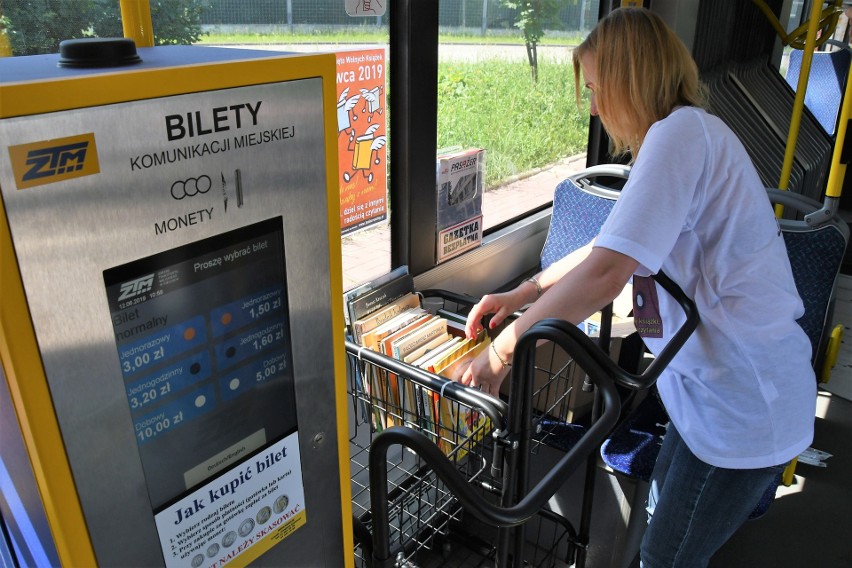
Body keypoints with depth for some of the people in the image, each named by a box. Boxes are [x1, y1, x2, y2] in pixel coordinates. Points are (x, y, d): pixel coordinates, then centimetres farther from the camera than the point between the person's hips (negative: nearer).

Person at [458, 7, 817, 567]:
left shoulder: (680, 133, -23)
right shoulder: (692, 132, 11)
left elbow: (606, 271, -33)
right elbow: (614, 243, 14)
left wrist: (503, 349, -24)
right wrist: (522, 293, 7)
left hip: (743, 402, -10)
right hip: (718, 381, 10)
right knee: (664, 512, 27)